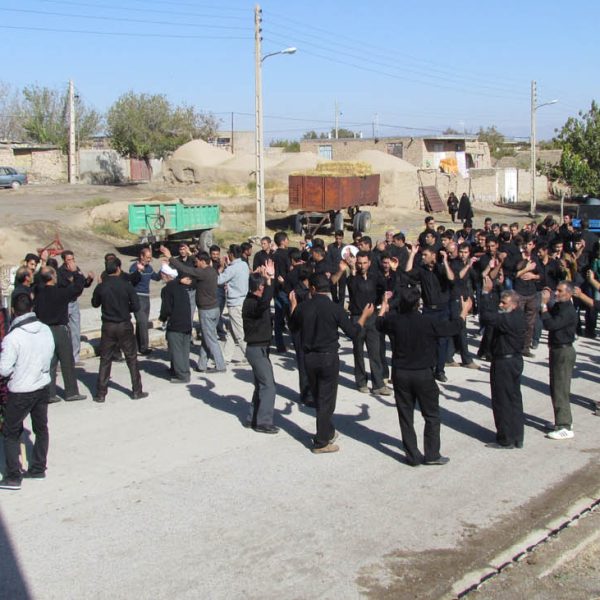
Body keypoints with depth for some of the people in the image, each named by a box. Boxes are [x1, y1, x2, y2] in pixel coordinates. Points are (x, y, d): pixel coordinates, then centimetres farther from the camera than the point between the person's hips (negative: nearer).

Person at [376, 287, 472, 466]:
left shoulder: (393, 320, -10)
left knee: (405, 416, 10)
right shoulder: (428, 322, -16)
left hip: (400, 374, 2)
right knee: (432, 415, 12)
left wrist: (384, 307, 34)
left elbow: (379, 323, 14)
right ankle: (432, 454, 12)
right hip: (423, 374, -2)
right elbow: (453, 328, -1)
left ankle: (413, 456, 14)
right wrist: (464, 311, 18)